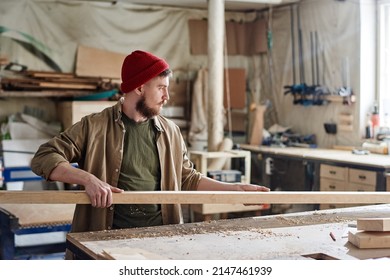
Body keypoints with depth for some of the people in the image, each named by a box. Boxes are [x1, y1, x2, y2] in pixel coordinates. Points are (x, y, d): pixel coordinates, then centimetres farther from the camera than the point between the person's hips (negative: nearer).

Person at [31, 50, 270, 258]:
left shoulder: (170, 132, 11)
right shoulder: (94, 127, -2)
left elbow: (188, 180, 19)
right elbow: (44, 158, -5)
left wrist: (237, 188, 13)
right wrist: (88, 178, -19)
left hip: (160, 234, 4)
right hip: (109, 235, -3)